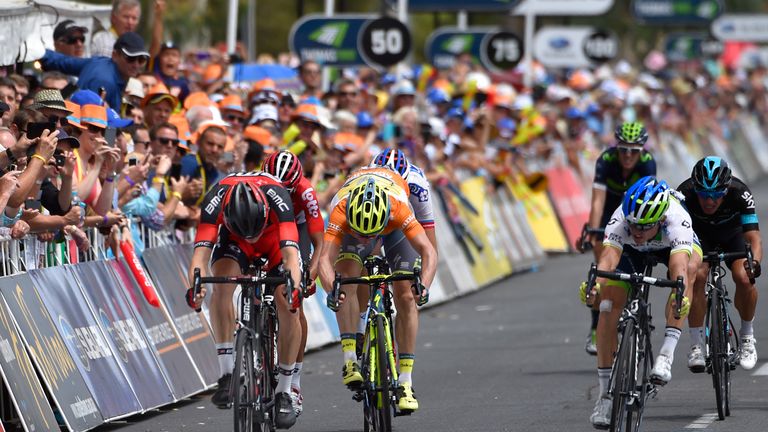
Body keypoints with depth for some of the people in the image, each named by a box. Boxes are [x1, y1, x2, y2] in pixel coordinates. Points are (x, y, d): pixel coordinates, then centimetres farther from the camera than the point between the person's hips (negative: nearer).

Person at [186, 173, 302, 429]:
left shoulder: (277, 197, -41)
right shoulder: (216, 200, -38)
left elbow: (290, 255, -49)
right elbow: (201, 254, -45)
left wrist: (294, 288, -67)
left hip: (276, 238, 0)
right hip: (233, 240, 1)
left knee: (288, 307, -17)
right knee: (222, 286, -29)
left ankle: (283, 392, -1)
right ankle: (227, 374, -21)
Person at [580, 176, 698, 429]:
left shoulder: (677, 220, -42)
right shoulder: (620, 220, -39)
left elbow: (679, 266, -55)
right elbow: (608, 257, -53)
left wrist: (680, 293, -76)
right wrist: (595, 283, -74)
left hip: (671, 245, -1)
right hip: (632, 252, 1)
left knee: (690, 269, -36)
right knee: (608, 308, -16)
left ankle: (666, 354, -36)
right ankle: (605, 395, -6)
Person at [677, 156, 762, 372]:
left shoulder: (739, 193, -35)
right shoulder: (685, 193, -34)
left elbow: (753, 237, -38)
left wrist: (755, 262, -58)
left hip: (732, 234, 0)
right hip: (699, 235, 0)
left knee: (743, 278, -27)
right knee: (697, 276, -29)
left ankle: (747, 336, -2)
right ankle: (696, 345, -17)